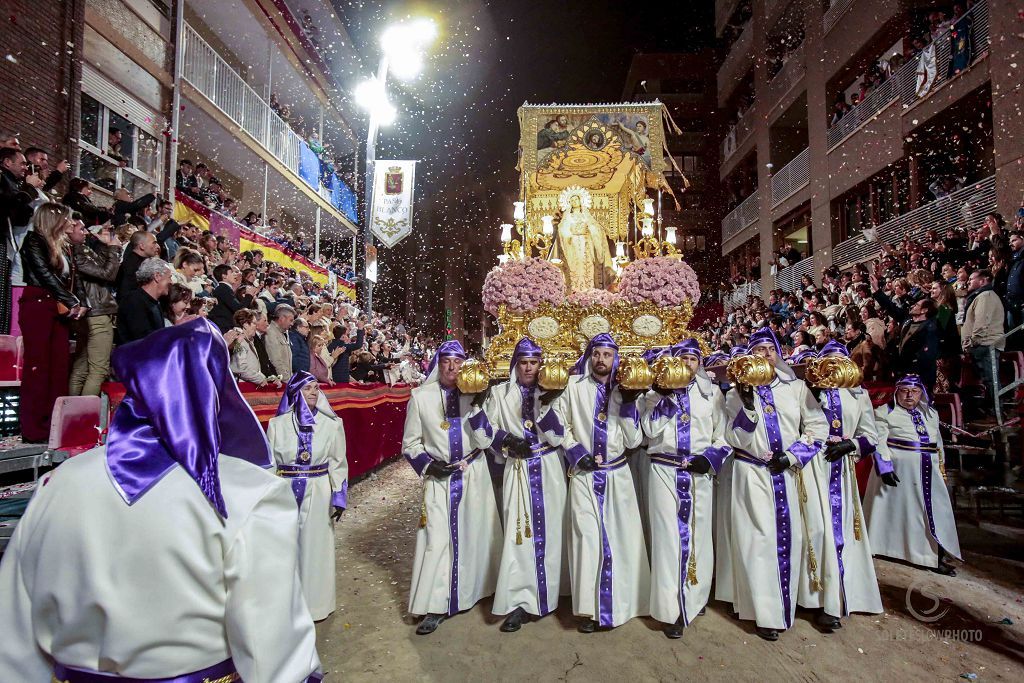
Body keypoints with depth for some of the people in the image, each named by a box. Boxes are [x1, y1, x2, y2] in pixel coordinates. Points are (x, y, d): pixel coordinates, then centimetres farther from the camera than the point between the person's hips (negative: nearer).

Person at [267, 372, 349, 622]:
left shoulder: (331, 424, -3)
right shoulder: (277, 424, -2)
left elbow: (338, 463, 2)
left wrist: (339, 497, -1)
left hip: (319, 494, 0)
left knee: (315, 547, 9)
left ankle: (316, 600, 26)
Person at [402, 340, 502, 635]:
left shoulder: (473, 395, -2)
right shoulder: (421, 397, -5)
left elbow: (485, 440, -7)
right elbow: (410, 444, 1)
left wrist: (477, 407, -19)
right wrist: (428, 466, -14)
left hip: (473, 475, 2)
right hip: (439, 478, -2)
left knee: (475, 533, 13)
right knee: (437, 538, -2)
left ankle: (477, 587, 34)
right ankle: (436, 606, 10)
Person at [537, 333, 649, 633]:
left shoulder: (623, 391, 6)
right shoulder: (573, 386, -1)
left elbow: (633, 440, 3)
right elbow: (553, 422, 2)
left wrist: (628, 406, -9)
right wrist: (575, 451, -6)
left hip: (617, 475, 2)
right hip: (584, 475, -2)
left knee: (622, 535, 5)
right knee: (587, 537, -3)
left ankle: (622, 600, 23)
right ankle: (588, 608, 9)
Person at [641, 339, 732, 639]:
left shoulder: (712, 393, 8)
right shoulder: (658, 392, 6)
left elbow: (723, 436, 7)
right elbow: (651, 430, -8)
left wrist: (711, 458, -9)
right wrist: (665, 396, -12)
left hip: (699, 473, 2)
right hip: (664, 471, -1)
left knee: (697, 534, 9)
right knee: (669, 535, -2)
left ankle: (694, 597, 30)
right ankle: (671, 610, 7)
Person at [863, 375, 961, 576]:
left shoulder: (931, 414, 14)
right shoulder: (885, 413, -5)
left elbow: (938, 444, 22)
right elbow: (879, 441, -11)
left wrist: (941, 468, 20)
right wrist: (885, 467, -19)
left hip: (928, 473, 5)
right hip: (898, 471, -5)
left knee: (935, 513, 6)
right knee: (896, 511, 2)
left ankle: (936, 558, 16)